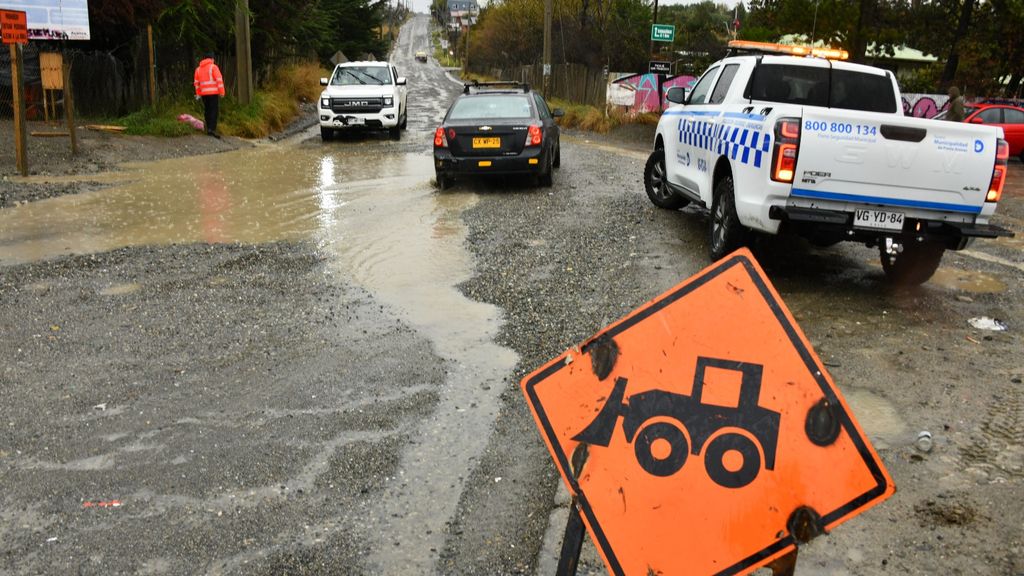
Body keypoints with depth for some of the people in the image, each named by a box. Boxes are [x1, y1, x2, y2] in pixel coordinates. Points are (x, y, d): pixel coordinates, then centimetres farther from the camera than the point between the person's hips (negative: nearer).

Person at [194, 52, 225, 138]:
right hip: (213, 92, -5)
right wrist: (221, 92, -8)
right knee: (214, 111, -9)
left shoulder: (198, 69, 14)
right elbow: (219, 79, -10)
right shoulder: (213, 67, -3)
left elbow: (196, 82, 15)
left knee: (207, 111, 13)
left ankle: (208, 128, 15)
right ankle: (212, 129, -22)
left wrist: (198, 93, 20)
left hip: (204, 93, 5)